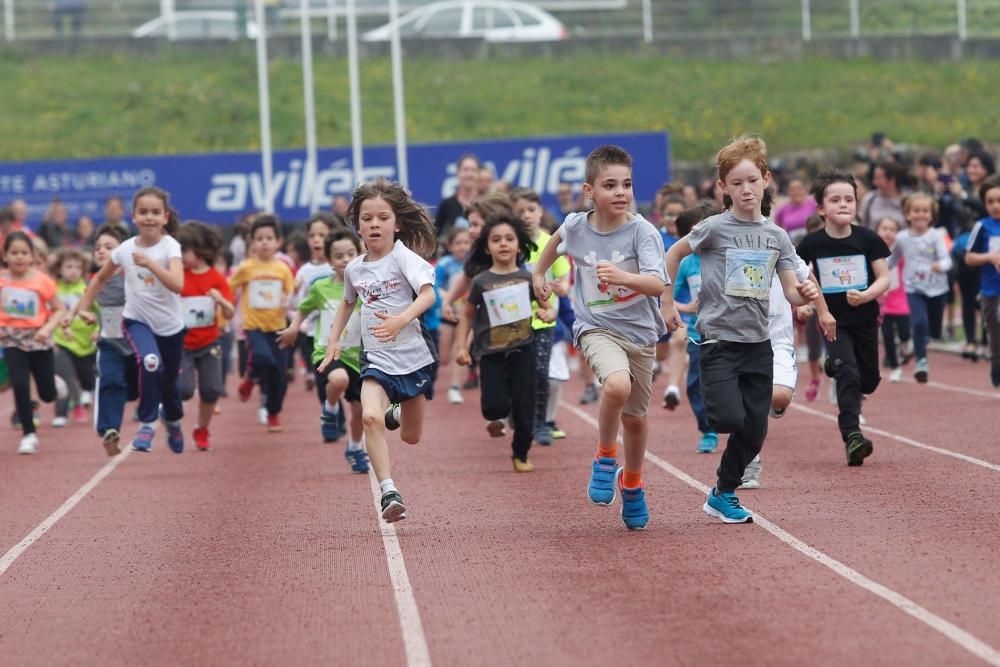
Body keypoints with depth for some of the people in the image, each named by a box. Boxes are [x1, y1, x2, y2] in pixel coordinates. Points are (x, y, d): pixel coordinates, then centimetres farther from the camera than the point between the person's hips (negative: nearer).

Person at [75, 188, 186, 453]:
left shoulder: (170, 247, -17)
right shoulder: (125, 249, -8)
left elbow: (177, 285, -34)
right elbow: (101, 278, 11)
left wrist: (149, 263, -41)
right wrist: (83, 306, 6)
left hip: (170, 325, 0)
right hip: (137, 320, 0)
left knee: (169, 384, 15)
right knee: (150, 362, -32)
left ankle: (173, 421, 50)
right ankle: (147, 424, -17)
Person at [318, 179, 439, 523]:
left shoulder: (403, 257, -11)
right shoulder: (354, 269, 6)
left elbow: (428, 293, -26)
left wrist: (401, 320, -42)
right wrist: (333, 340, 19)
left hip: (413, 356, -2)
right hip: (376, 359, 2)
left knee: (411, 438, 14)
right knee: (370, 416, -27)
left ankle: (398, 412, 51)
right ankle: (388, 491, -27)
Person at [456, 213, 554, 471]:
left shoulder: (528, 278, 1)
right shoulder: (481, 281, -3)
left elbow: (549, 309, 9)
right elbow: (468, 316, 5)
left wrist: (547, 314, -15)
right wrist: (462, 347, -4)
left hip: (522, 352, 1)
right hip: (491, 353, -1)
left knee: (524, 409, 3)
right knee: (495, 405, -14)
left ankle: (521, 455, 25)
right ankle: (495, 420, 24)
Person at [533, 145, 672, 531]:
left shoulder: (642, 231, -15)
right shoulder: (576, 227, -6)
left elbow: (657, 284, -28)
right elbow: (557, 241, 20)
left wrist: (622, 277, -45)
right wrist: (539, 273, 29)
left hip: (640, 331, 1)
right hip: (597, 328, -1)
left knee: (634, 416, 12)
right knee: (617, 385, -32)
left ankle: (632, 482, 41)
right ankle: (605, 457, -6)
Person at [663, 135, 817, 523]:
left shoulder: (776, 236, 5)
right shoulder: (714, 229, -6)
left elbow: (791, 292, 5)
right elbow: (673, 254, 8)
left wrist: (805, 294, -17)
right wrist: (668, 301, 6)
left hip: (758, 343, 4)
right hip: (719, 340, -4)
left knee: (754, 432, 4)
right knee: (731, 419, -20)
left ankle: (723, 495, 22)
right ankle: (712, 406, 14)